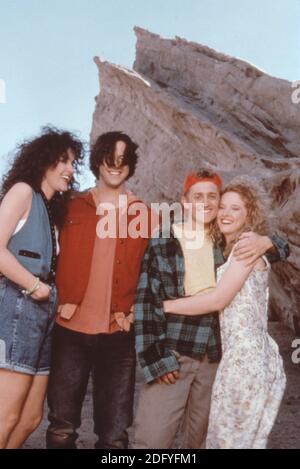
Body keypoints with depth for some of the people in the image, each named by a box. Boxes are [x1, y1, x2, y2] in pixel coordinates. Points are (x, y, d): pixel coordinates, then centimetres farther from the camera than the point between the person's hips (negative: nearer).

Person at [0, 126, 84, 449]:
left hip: (42, 311, 8)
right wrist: (35, 286, -9)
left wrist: (53, 294, -2)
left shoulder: (53, 207, 22)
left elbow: (50, 265, 15)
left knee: (31, 418, 11)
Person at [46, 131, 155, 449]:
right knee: (62, 427, 11)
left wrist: (129, 310, -6)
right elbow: (63, 259, 5)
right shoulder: (75, 206, 9)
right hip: (72, 328, 1)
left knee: (114, 435, 8)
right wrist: (65, 300, -7)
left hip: (118, 332, 0)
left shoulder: (142, 213, 8)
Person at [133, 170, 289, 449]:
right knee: (152, 439, -4)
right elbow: (146, 301, -7)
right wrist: (155, 358, -13)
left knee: (200, 439, 15)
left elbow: (282, 249, 16)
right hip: (170, 354, -3)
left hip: (214, 357, 3)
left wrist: (266, 242, -8)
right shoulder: (162, 242, -4)